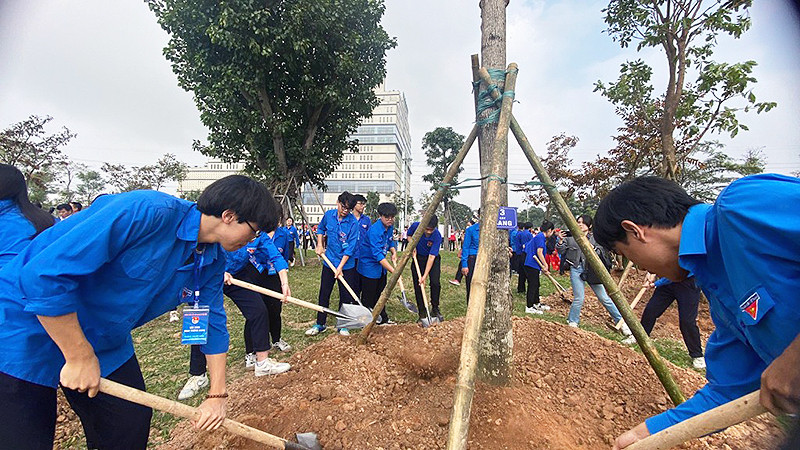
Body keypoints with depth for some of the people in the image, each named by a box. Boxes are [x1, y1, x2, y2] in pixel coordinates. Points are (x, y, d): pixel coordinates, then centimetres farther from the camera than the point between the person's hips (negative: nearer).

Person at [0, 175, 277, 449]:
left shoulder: (213, 261, -6)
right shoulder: (146, 211, -32)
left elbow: (213, 322, 3)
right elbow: (44, 274, -30)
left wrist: (218, 395, 4)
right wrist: (80, 357, -21)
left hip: (106, 343, 7)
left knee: (133, 425, 9)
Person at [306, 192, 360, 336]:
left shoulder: (353, 222, -16)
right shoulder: (328, 215, -4)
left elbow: (350, 247, -17)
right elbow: (320, 229, 18)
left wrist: (340, 267, -19)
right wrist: (319, 245, 7)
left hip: (346, 265, -3)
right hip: (329, 262, 3)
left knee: (345, 296, 7)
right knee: (324, 294, 11)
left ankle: (342, 325, 24)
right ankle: (320, 324, 25)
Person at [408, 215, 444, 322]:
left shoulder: (437, 236, -29)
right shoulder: (416, 226, -22)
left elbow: (431, 257, -29)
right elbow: (409, 235, 3)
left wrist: (425, 276, -31)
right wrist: (412, 246, -16)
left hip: (433, 259, -2)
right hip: (418, 258, 2)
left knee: (435, 283, -12)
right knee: (418, 286, -1)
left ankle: (435, 309, 10)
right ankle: (422, 314, 10)